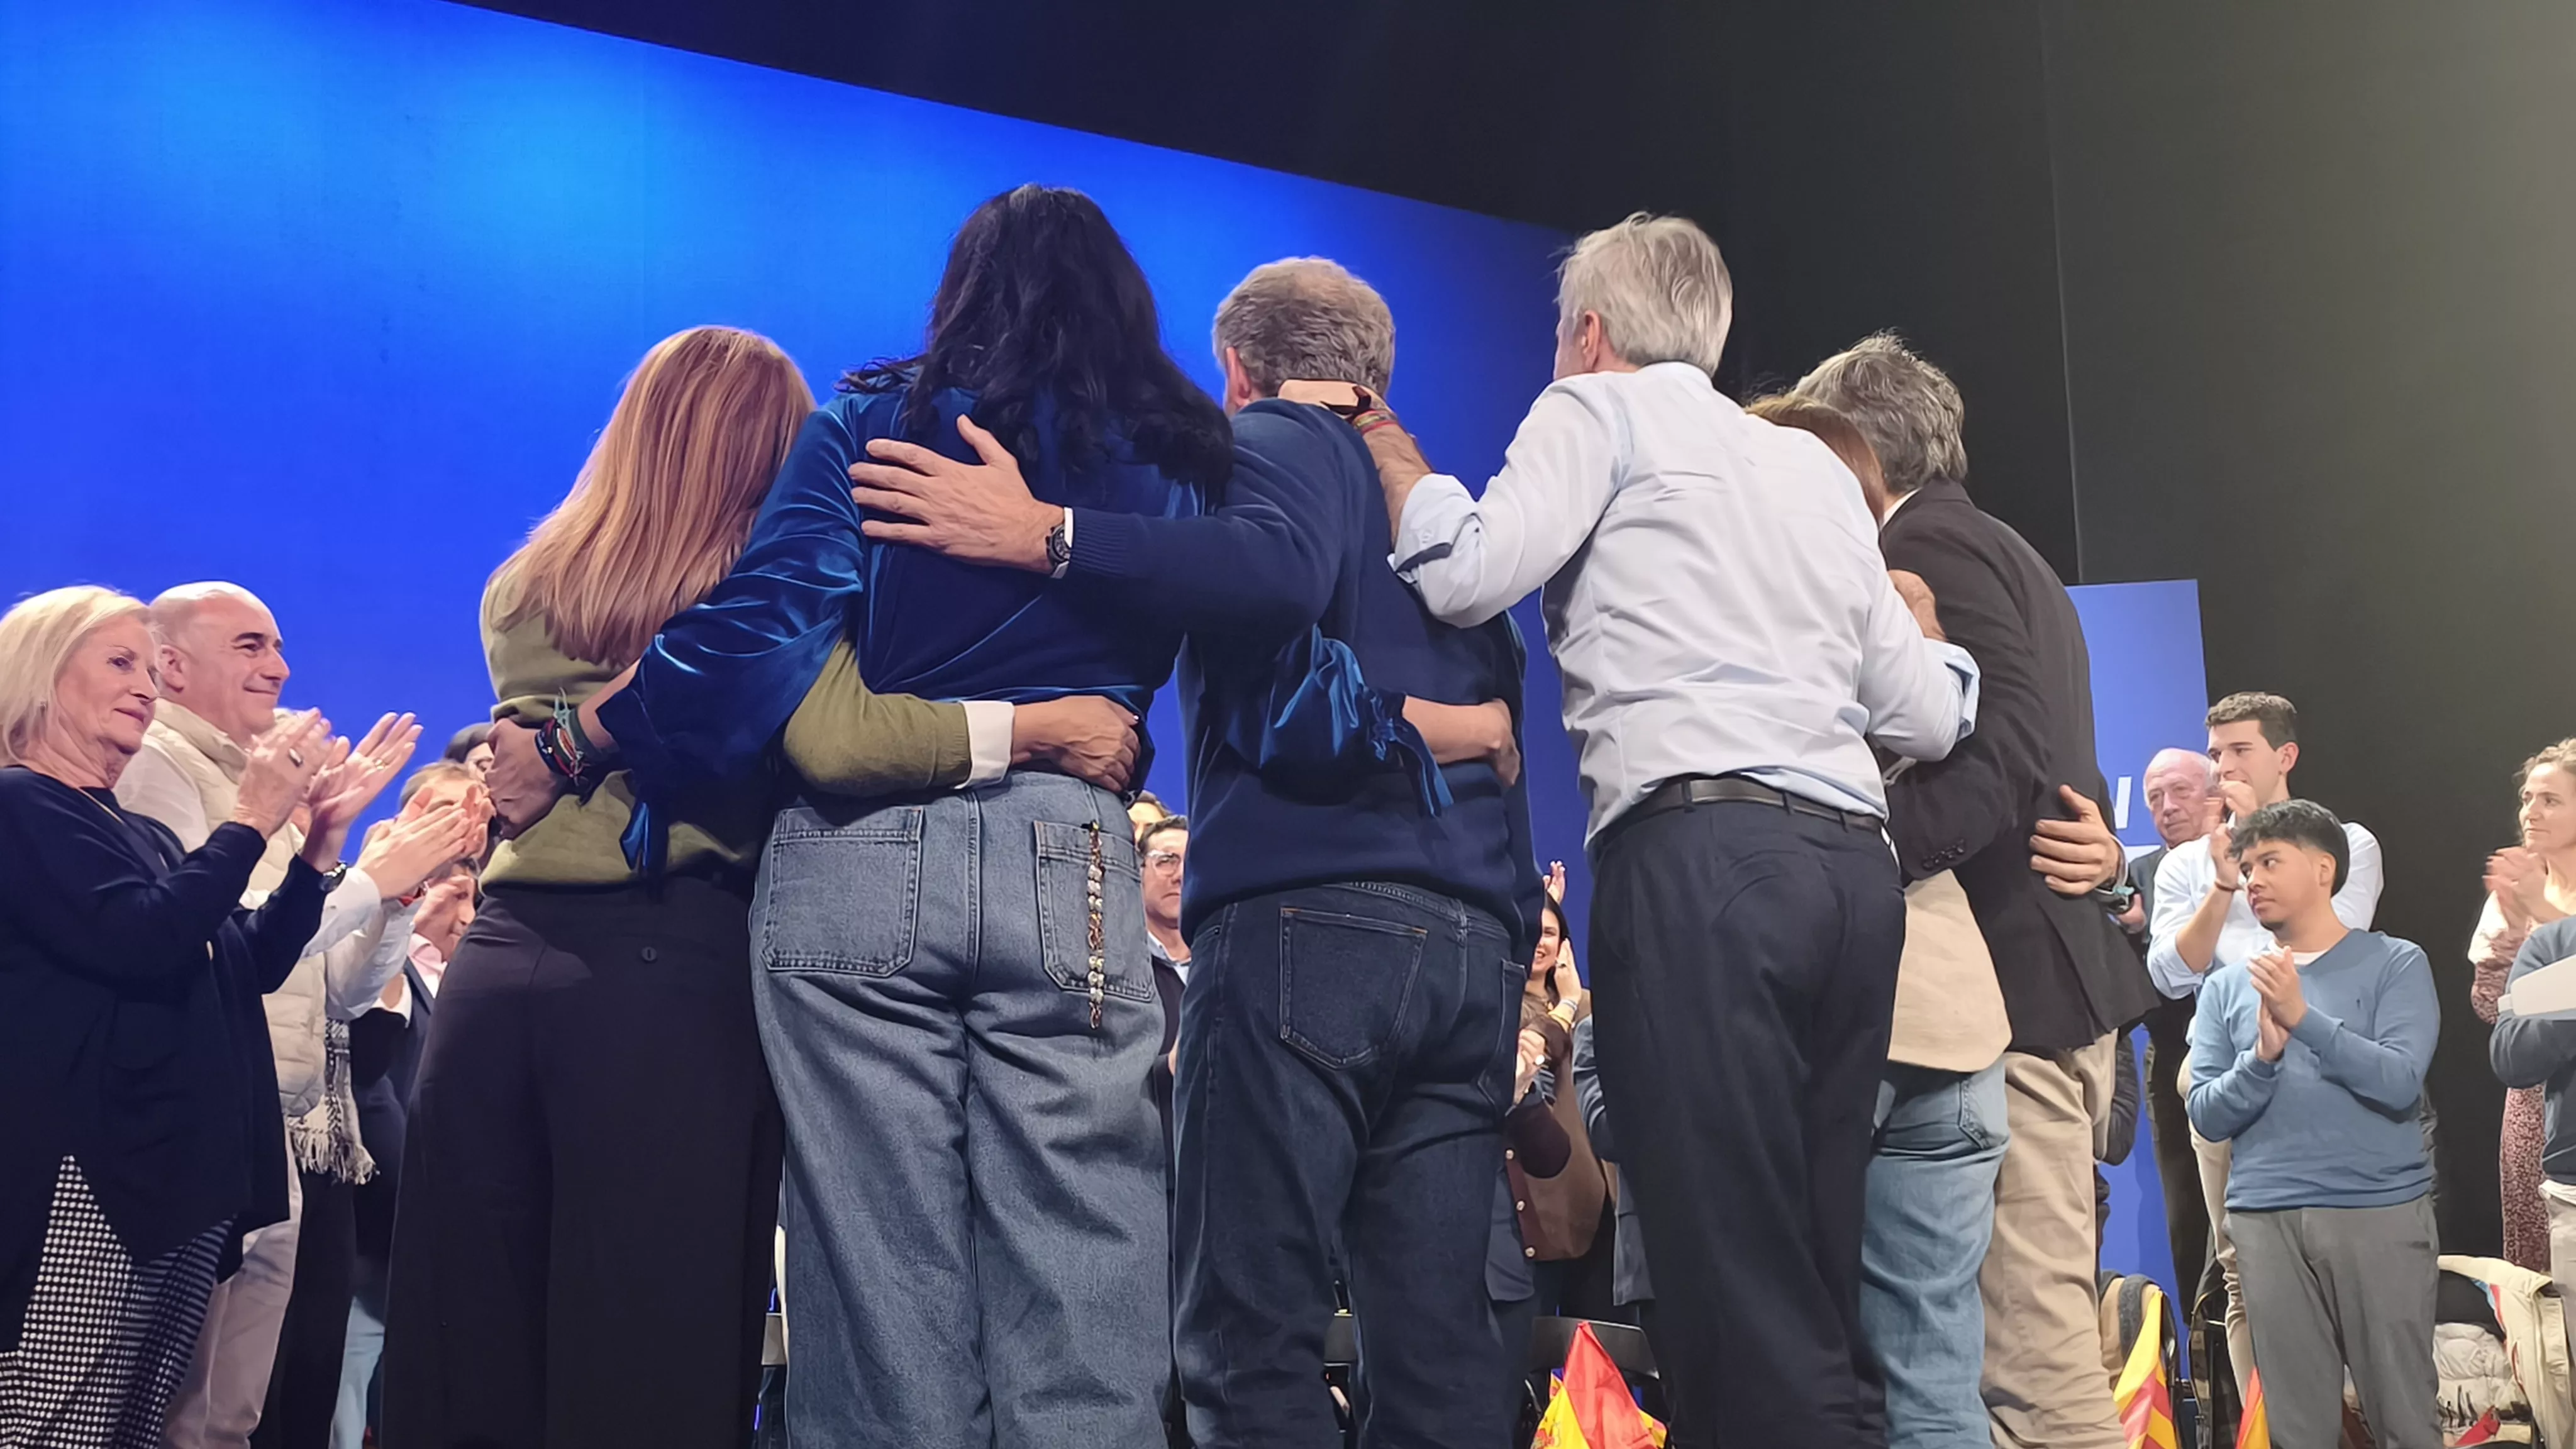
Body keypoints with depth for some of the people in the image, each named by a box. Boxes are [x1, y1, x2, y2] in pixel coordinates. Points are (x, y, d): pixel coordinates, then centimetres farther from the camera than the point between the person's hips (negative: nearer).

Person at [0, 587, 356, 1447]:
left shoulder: (143, 833, 21)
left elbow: (256, 963, 21)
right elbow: (139, 941, -18)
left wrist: (320, 843, 12)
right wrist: (251, 822, -10)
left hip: (181, 1176, 9)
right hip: (86, 1180, -9)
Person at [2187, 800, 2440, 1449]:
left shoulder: (2396, 963, 3)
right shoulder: (2227, 986, 10)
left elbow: (2400, 1082, -11)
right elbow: (2207, 1116, 3)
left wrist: (2303, 1018, -20)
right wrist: (2262, 1056, -14)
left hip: (2382, 1212, -2)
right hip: (2265, 1220, 3)